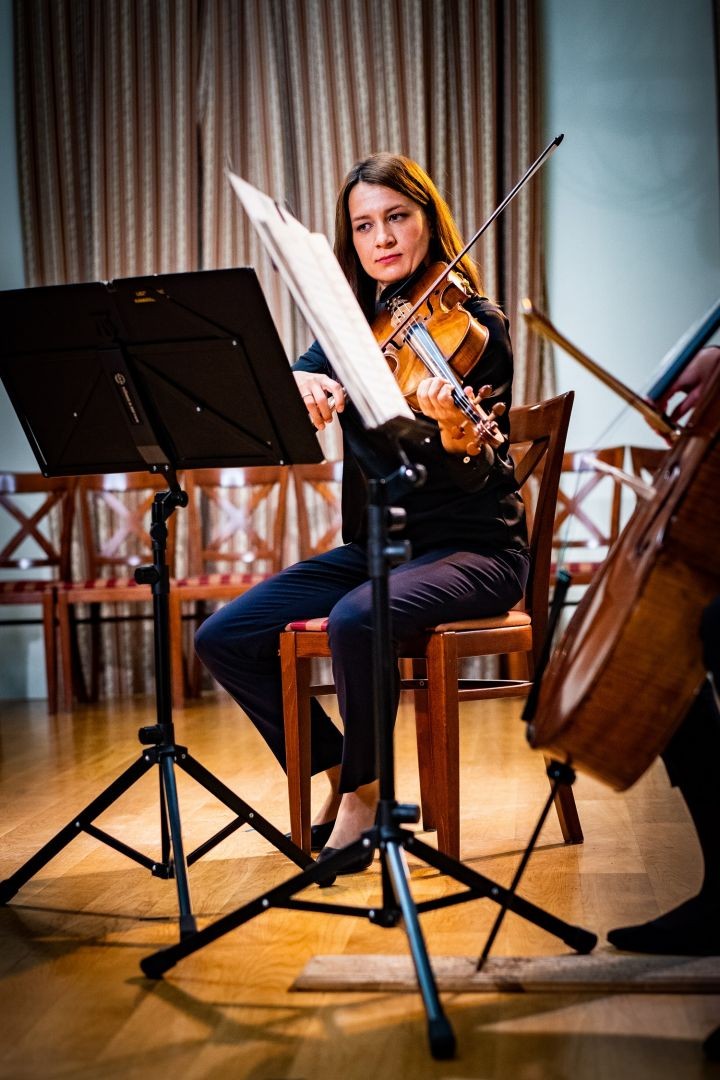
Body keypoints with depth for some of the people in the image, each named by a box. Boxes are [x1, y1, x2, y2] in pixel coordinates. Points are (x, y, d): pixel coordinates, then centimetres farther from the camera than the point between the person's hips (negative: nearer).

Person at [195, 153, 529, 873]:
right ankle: (339, 775, 8)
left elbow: (476, 479, -16)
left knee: (354, 619, -36)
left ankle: (361, 796, -10)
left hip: (471, 546, -6)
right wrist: (299, 381, -23)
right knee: (223, 637, -7)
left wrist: (457, 431, -39)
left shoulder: (474, 323, -8)